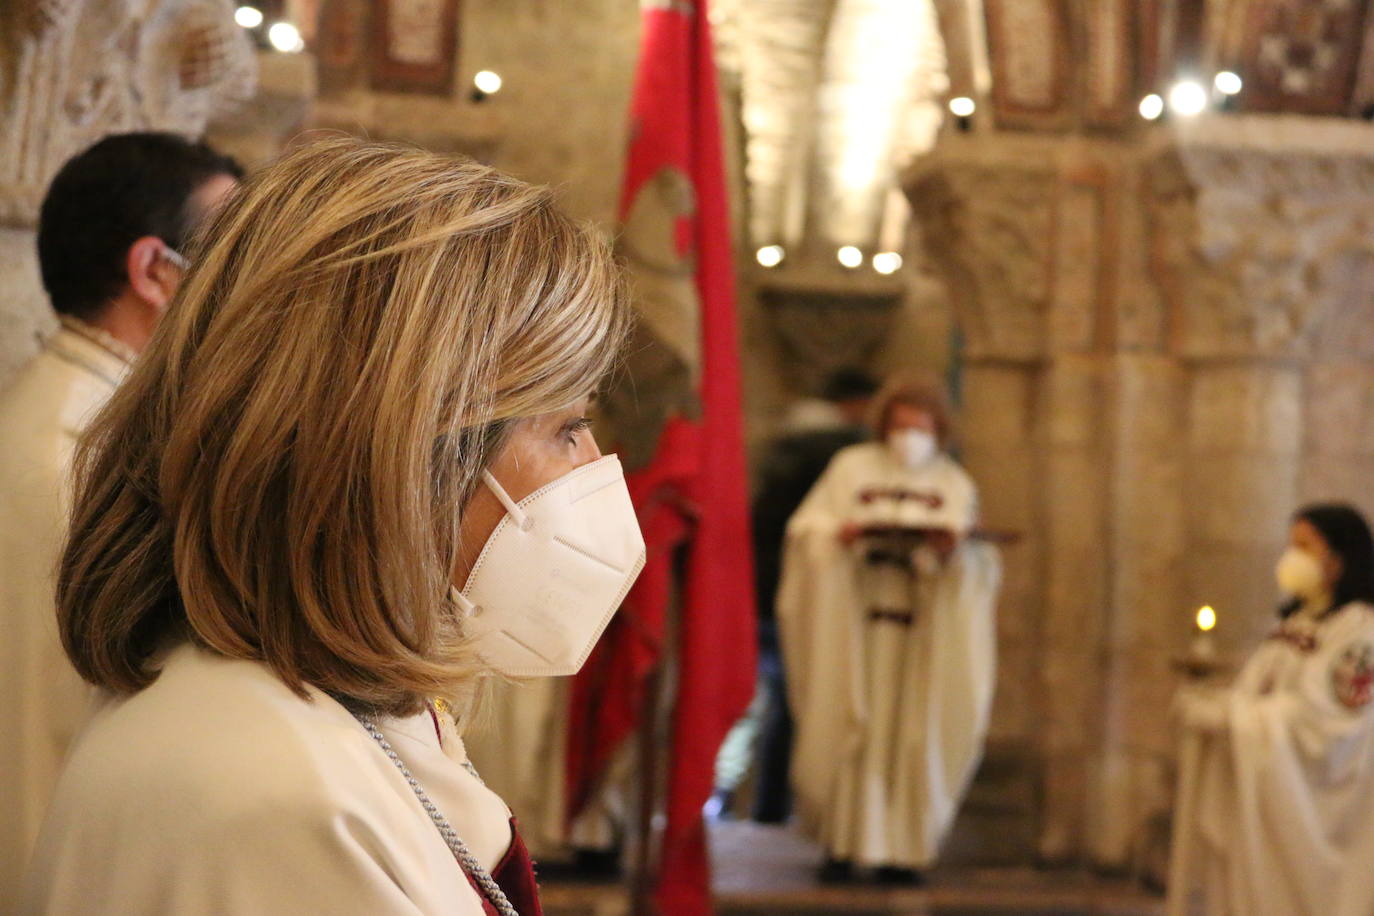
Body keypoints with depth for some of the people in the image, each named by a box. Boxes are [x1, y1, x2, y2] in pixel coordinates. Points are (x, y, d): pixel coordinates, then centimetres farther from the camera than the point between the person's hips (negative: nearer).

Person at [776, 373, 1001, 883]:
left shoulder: (954, 483, 13)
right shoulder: (852, 467, 10)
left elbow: (975, 562, 5)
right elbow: (808, 527, 4)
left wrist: (952, 549, -17)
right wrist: (843, 532, -16)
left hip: (924, 624, 1)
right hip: (854, 616, -1)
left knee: (912, 731, -3)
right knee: (849, 724, -5)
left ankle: (899, 847, 3)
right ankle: (841, 844, 1)